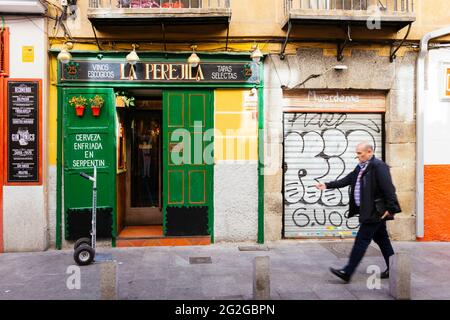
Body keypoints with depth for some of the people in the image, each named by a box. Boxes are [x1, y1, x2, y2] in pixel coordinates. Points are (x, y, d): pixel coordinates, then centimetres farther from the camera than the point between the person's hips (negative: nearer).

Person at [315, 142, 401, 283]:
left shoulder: (378, 166, -16)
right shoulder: (360, 168, 13)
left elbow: (388, 188, -20)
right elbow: (346, 180, 12)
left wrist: (391, 208, -22)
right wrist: (327, 185, 5)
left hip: (375, 212, -10)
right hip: (370, 212, 10)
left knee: (361, 240, -6)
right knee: (381, 239, 17)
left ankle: (347, 272, -2)